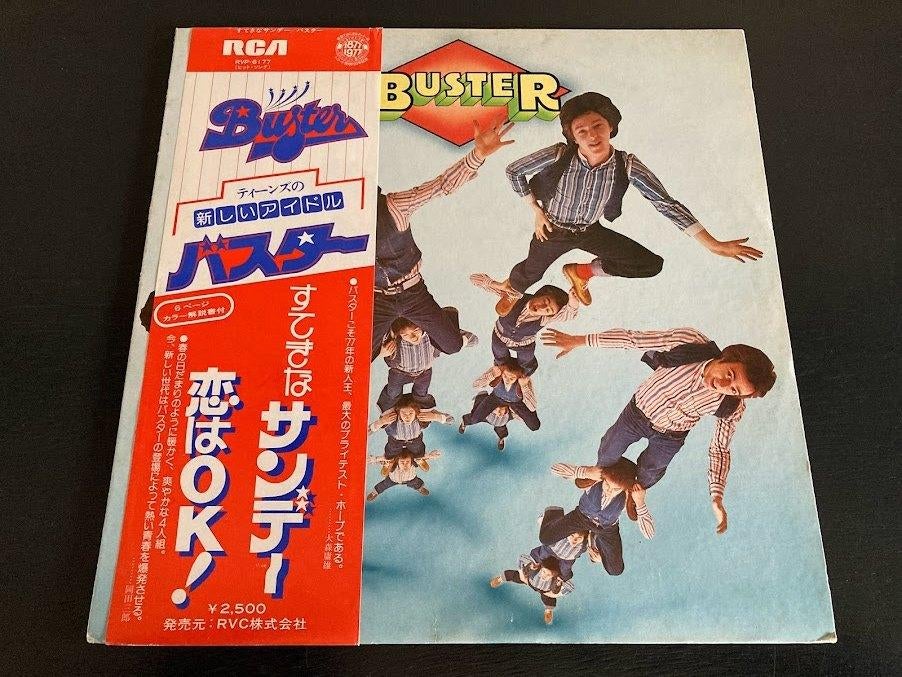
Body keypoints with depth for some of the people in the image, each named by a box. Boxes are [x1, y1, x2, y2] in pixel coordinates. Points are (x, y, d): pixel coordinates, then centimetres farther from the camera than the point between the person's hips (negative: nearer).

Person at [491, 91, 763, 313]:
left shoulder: (627, 165, -25)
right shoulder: (559, 155, -30)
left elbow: (666, 202, -22)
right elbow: (513, 171, -15)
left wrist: (714, 245, -24)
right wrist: (536, 211, -11)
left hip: (590, 230, 2)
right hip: (554, 229, -2)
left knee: (651, 264, -4)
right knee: (530, 273, 18)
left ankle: (582, 271, 16)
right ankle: (511, 291, 58)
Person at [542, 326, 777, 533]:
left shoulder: (732, 408, -33)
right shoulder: (689, 342, -40)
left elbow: (719, 449, -16)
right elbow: (631, 338, -31)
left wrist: (717, 498, -24)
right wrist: (578, 341, -31)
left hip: (669, 438, 0)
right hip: (639, 411, 0)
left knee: (651, 470, 29)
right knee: (610, 448, 26)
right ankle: (600, 470, 63)